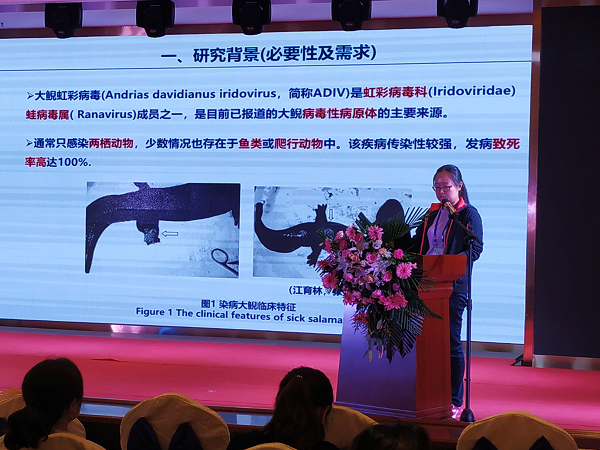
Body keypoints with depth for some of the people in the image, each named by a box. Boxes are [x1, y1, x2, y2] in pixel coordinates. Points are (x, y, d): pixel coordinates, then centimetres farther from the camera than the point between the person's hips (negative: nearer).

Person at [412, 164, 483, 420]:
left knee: (451, 341, -4)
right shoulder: (431, 215, 19)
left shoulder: (469, 214, 0)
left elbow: (475, 249, -10)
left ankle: (455, 401, 1)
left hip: (453, 285, -6)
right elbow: (418, 246, 21)